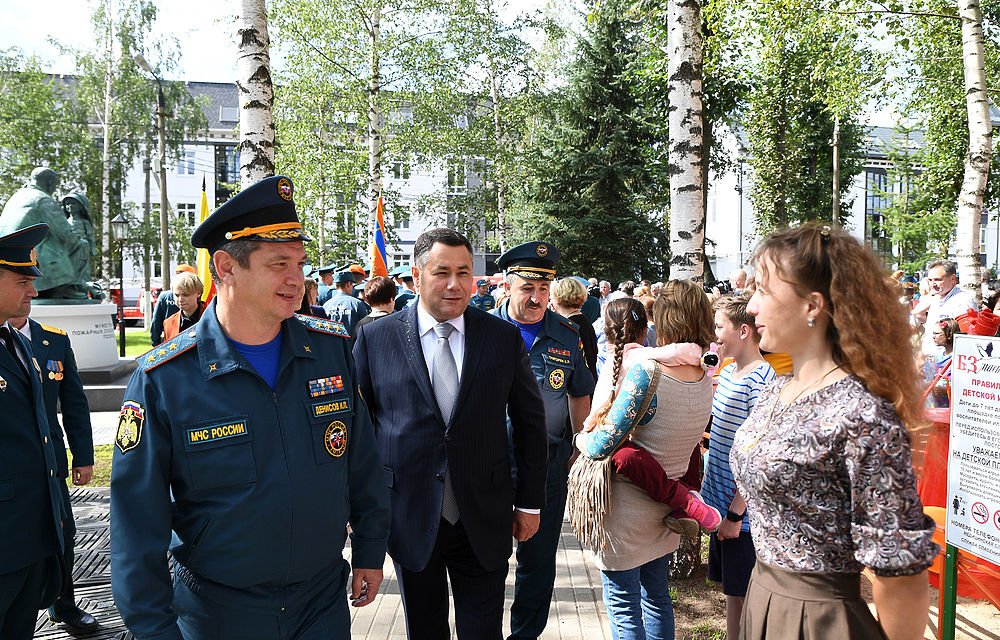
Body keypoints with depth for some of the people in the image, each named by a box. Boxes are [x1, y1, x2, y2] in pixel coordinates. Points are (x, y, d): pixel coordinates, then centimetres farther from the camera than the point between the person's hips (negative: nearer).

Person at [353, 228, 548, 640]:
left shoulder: (505, 338, -1)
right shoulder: (375, 338, -4)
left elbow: (530, 423, 5)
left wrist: (529, 502, 5)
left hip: (484, 523, 0)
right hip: (409, 519, 0)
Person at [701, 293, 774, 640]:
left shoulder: (761, 381, -20)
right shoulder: (728, 371, 7)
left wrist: (735, 512, -20)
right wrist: (706, 483, 15)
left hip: (742, 511, -8)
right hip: (720, 501, 8)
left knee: (744, 597, 6)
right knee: (730, 590, 20)